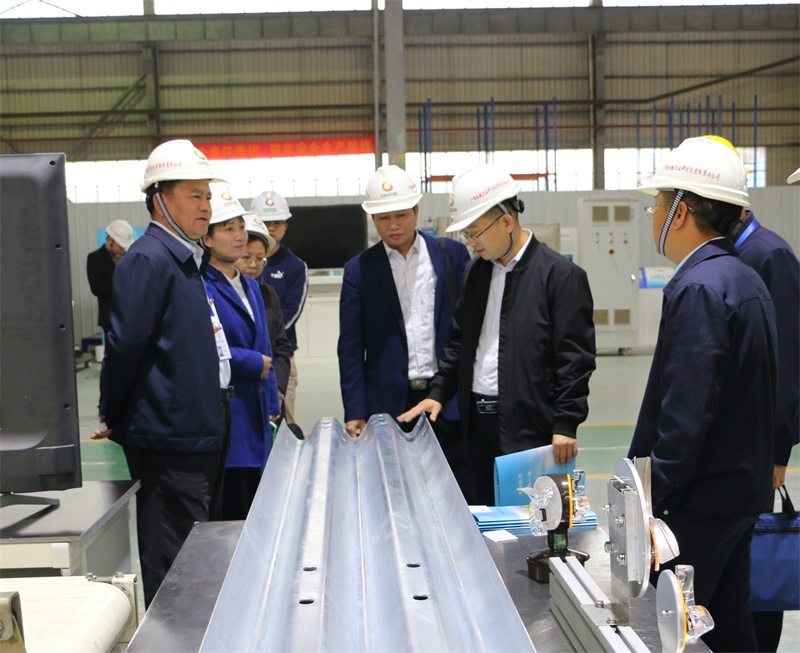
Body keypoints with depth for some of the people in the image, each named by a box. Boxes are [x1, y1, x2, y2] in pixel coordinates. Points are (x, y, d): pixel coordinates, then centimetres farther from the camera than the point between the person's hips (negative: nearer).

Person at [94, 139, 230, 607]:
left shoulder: (189, 260, 16)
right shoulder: (148, 259, -14)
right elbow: (125, 345, -17)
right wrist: (114, 420, -5)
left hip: (203, 434, 10)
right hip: (172, 439, -10)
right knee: (171, 570, -2)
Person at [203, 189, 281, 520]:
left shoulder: (250, 286, 16)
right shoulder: (200, 286, -11)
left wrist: (272, 406, 17)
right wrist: (253, 363, -11)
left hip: (254, 417, 8)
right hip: (223, 417, -8)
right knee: (232, 516, -3)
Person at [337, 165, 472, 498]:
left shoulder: (452, 254, 5)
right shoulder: (359, 270, 4)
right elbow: (350, 349, 3)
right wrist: (355, 413, -4)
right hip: (390, 405, 0)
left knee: (462, 495, 5)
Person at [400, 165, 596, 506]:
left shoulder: (561, 275, -9)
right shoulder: (476, 271, 12)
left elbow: (574, 358, -11)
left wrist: (566, 425, -14)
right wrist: (438, 393, 9)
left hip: (530, 426, -6)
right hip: (478, 424, 6)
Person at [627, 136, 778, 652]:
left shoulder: (699, 289, -20)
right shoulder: (747, 279, 11)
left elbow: (686, 415, -24)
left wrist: (651, 503, -18)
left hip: (699, 504, -10)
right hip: (742, 490, 10)